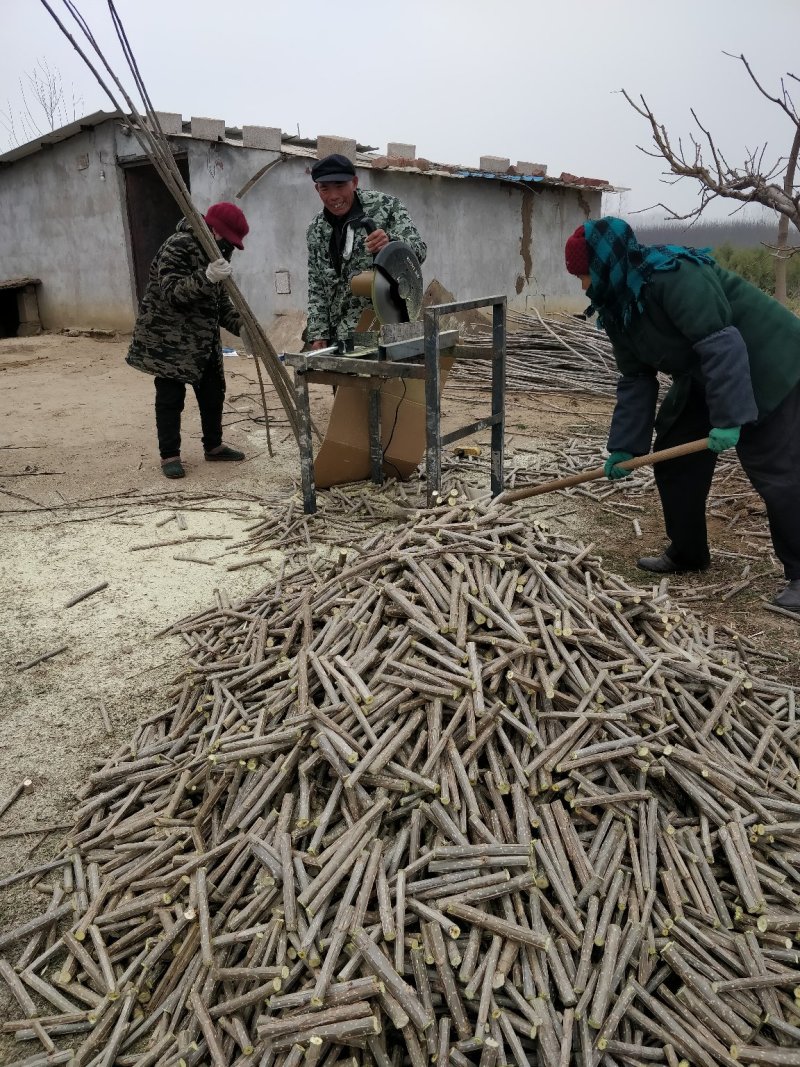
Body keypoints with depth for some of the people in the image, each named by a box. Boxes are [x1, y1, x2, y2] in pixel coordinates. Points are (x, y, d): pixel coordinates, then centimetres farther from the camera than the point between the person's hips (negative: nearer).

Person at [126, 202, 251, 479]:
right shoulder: (177, 247, -18)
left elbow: (220, 300, 13)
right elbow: (171, 293, -28)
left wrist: (240, 326, -4)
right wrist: (206, 278, -41)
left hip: (203, 340, 9)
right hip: (169, 340, -9)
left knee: (213, 392, 12)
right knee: (170, 397, -2)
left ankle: (214, 446, 27)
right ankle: (169, 455, 7)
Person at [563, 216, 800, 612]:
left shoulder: (674, 276, -28)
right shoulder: (619, 306, 1)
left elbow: (721, 345, -32)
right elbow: (636, 379, 4)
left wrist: (728, 417, -35)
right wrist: (624, 446, 0)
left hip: (766, 368, -9)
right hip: (702, 379, 10)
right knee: (674, 458, 10)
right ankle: (687, 553, 24)